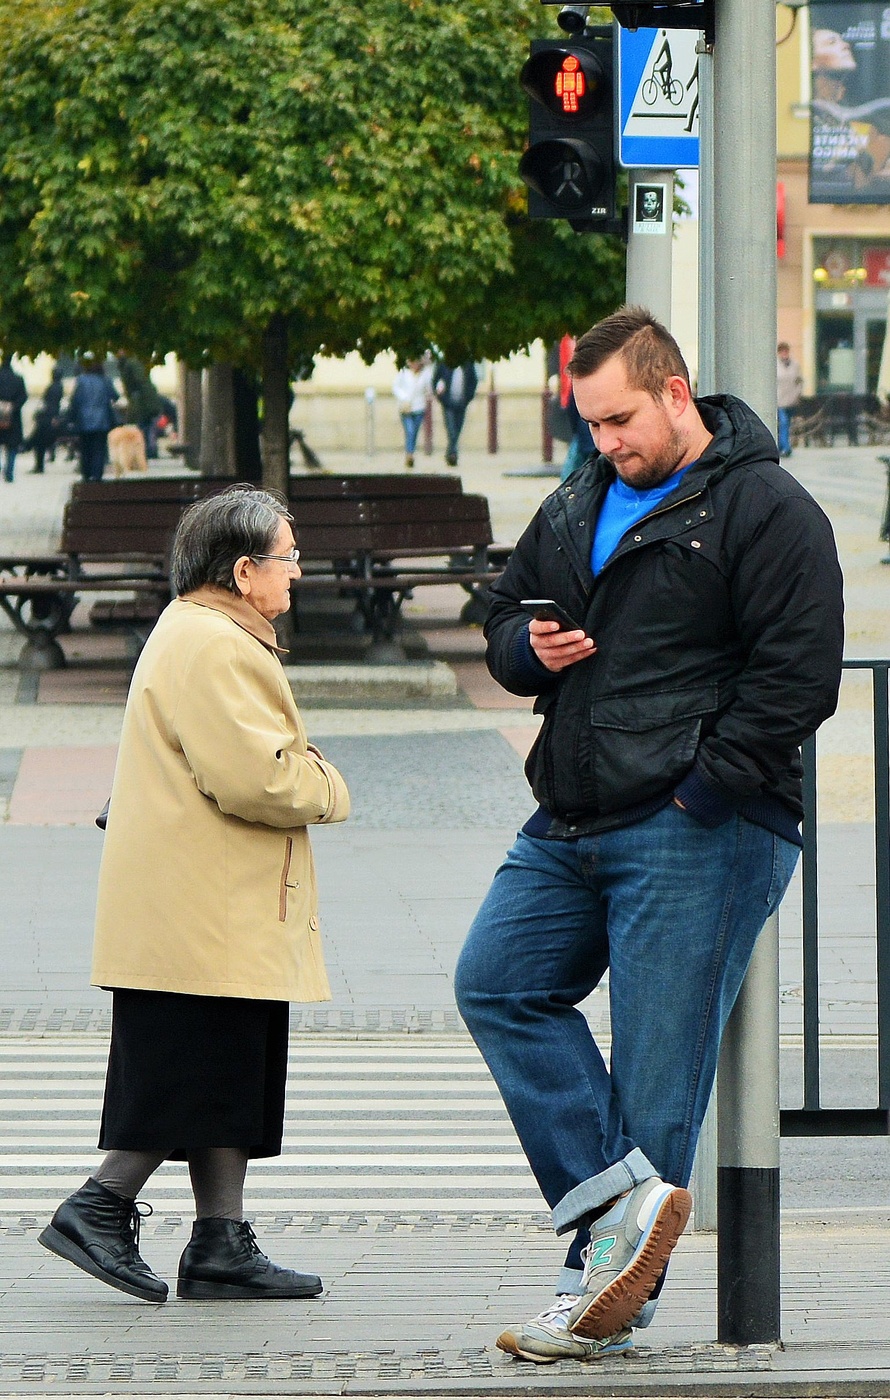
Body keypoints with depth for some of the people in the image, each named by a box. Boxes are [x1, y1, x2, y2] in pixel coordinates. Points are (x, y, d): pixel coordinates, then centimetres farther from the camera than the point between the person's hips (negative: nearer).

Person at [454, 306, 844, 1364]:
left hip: (695, 835, -9)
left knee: (657, 1062, -6)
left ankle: (607, 1288, -2)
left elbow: (798, 674, -14)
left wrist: (705, 788, -18)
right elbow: (504, 613, 27)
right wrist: (530, 648, 2)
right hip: (573, 821, 9)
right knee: (497, 984, 1)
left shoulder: (764, 510, -8)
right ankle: (625, 1196, -3)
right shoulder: (579, 507, 17)